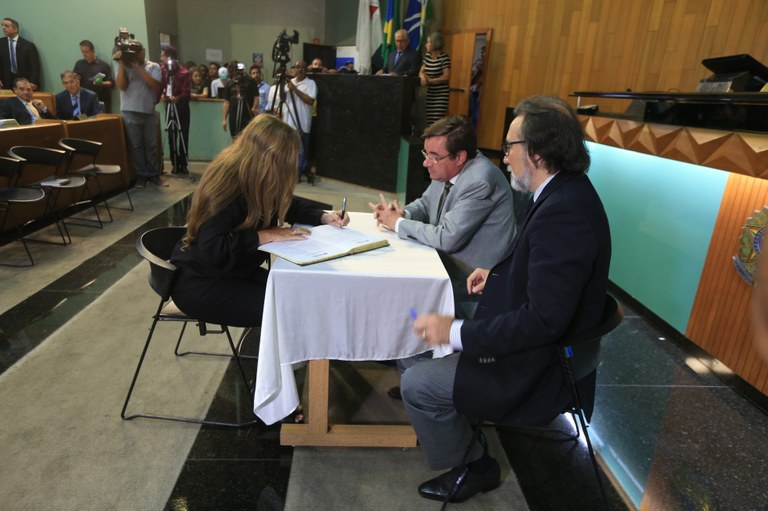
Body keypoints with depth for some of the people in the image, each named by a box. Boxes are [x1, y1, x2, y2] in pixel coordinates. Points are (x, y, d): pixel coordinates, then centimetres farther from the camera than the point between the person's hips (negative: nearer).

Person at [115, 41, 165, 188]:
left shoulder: (154, 67, 6)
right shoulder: (123, 66, 6)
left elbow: (155, 85, -10)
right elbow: (121, 86, -8)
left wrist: (139, 67, -10)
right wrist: (121, 63, -9)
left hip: (149, 112, 1)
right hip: (130, 113, 0)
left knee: (152, 145, 5)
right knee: (136, 146, 2)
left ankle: (154, 175, 14)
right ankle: (141, 176, 9)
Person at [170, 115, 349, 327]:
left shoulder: (255, 179, -2)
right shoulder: (226, 183, -25)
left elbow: (286, 204, 14)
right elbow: (211, 249, -32)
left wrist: (323, 217, -2)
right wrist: (266, 235, -28)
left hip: (237, 272, 8)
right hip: (202, 284, -8)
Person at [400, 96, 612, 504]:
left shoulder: (562, 213, -29)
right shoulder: (567, 193, 2)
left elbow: (544, 320, -30)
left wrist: (456, 332, -25)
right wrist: (499, 274, 4)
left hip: (540, 367, -10)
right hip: (542, 342, 10)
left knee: (416, 384, -7)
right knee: (432, 336, 17)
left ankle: (469, 467, 16)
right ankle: (455, 422, 32)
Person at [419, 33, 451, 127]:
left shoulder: (444, 57, -10)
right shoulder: (427, 56, 10)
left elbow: (446, 77, -15)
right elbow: (421, 72, 13)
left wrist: (430, 80, -11)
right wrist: (423, 77, -12)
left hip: (441, 94, -6)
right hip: (429, 93, 6)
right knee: (427, 121, 2)